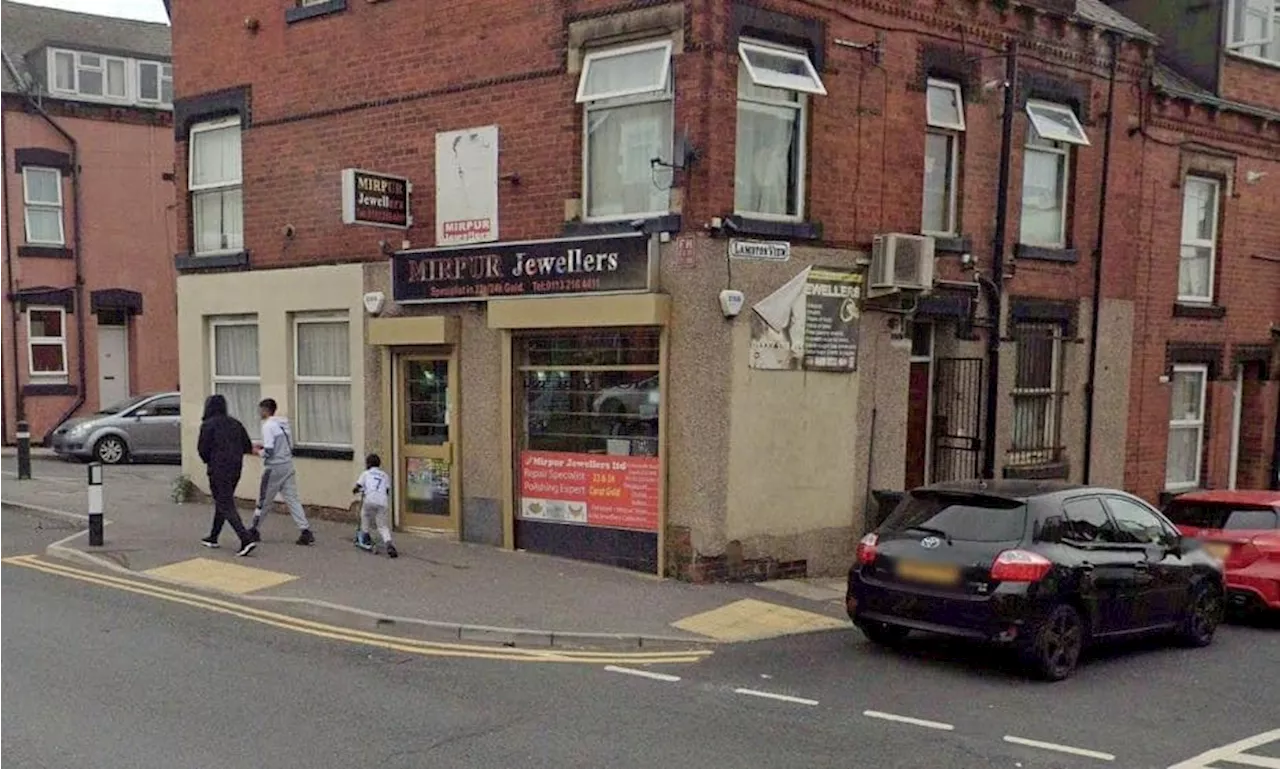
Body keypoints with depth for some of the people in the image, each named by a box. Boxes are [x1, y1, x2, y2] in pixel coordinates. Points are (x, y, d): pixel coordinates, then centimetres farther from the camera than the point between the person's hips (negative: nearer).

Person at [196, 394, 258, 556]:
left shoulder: (208, 425, -9)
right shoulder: (235, 423, 9)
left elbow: (202, 449, -9)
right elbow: (247, 447, 8)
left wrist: (208, 461, 11)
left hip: (218, 470, -7)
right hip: (235, 469, 7)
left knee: (226, 506, -6)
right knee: (222, 502, 21)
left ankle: (246, 539, -20)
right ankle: (213, 538, 32)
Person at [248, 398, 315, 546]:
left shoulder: (268, 426, -13)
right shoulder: (284, 424, 11)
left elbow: (268, 451, -18)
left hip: (274, 468, -7)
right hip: (288, 466, 7)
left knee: (263, 501, 8)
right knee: (292, 499, 3)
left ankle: (254, 531, 23)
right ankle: (306, 531, -6)